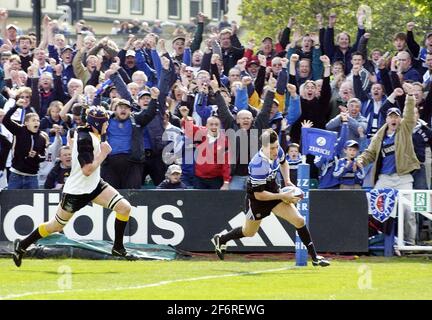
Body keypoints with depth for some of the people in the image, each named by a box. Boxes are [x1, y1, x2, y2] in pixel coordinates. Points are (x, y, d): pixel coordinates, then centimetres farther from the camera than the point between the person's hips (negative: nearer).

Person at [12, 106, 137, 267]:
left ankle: (118, 248, 5)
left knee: (124, 207, -7)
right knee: (56, 226, 6)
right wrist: (103, 153, -20)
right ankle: (22, 245, 25)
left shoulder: (93, 134, 0)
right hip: (76, 191, -8)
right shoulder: (84, 139, -26)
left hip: (94, 185, 8)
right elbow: (87, 170, -28)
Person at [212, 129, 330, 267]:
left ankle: (314, 257, -2)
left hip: (274, 191, 6)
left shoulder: (278, 151, -14)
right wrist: (283, 196, -26)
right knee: (249, 232, 16)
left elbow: (283, 163, 14)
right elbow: (259, 194, -29)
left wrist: (287, 181, -1)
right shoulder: (258, 166, -36)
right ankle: (221, 239, 45)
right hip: (256, 198, -6)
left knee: (299, 220, -9)